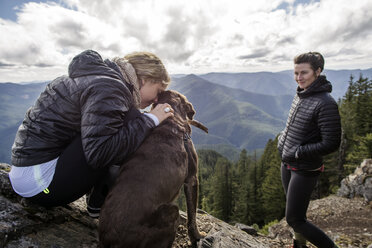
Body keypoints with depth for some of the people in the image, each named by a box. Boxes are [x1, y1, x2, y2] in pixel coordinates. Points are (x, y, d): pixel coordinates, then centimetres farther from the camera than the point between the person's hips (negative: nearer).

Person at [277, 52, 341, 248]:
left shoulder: (325, 103, -21)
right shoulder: (300, 94, 4)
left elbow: (331, 144, -21)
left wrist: (298, 152, -19)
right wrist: (282, 139, 5)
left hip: (305, 170, -8)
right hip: (287, 165, 8)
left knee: (294, 219, 1)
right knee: (294, 212, 24)